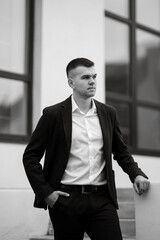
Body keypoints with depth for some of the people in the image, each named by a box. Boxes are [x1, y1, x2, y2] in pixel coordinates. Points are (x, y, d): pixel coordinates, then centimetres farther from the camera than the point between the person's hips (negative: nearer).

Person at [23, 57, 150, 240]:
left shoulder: (108, 113, 10)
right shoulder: (53, 114, -1)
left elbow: (121, 151, 20)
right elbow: (30, 156, 1)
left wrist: (136, 174, 3)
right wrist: (45, 192, -7)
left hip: (102, 199, 3)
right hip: (66, 199, -2)